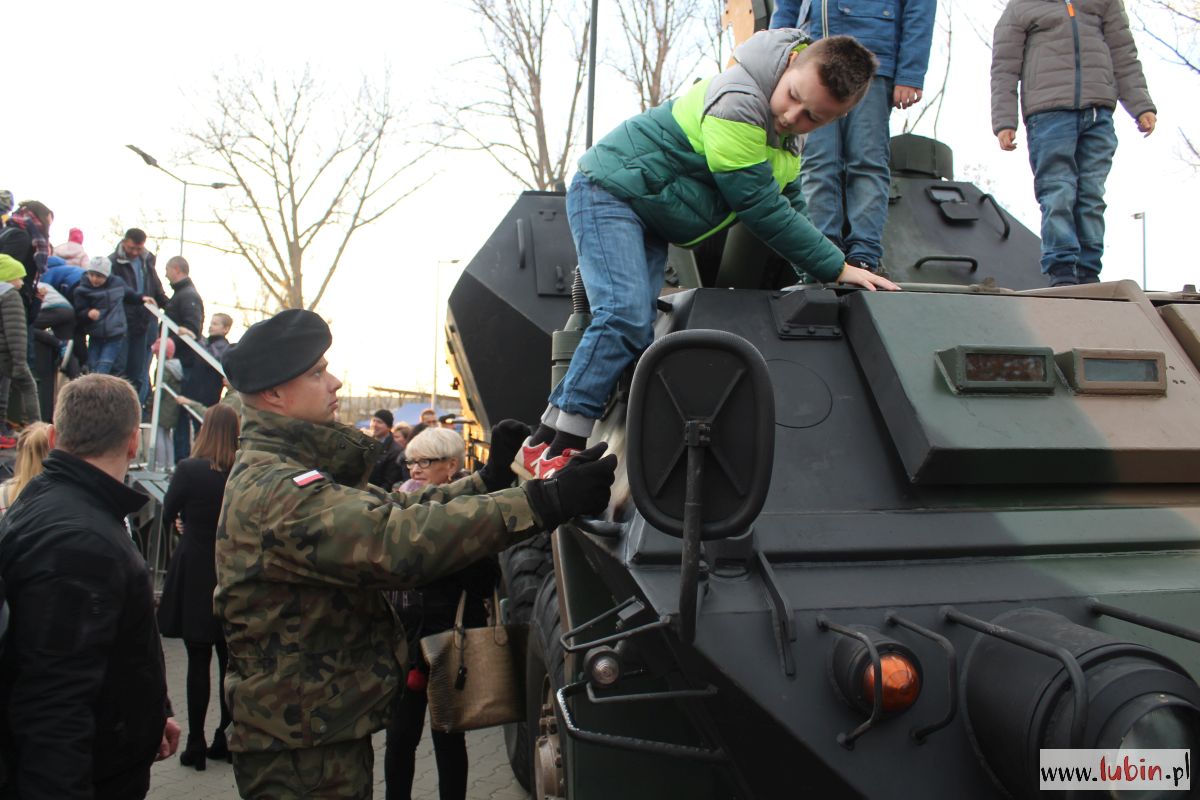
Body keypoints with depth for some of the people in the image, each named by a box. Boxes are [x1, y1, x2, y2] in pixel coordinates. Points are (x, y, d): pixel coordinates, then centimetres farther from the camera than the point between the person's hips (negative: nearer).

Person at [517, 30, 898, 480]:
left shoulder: (788, 134, 5)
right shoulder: (735, 106, -26)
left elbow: (789, 205, 18)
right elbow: (763, 211, -25)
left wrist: (818, 273, 9)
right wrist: (837, 269, -18)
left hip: (649, 222, 9)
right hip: (607, 192, -9)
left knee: (635, 332, -3)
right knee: (625, 315, -25)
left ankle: (549, 439, -2)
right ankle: (549, 451, -23)